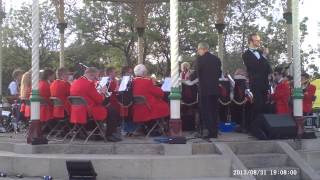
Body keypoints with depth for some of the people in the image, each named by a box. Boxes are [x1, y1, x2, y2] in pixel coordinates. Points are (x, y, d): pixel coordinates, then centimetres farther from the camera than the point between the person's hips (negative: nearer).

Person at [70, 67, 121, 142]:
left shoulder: (74, 82, 9)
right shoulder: (89, 84, -18)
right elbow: (99, 100, -13)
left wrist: (99, 93, 13)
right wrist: (103, 92, 5)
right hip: (89, 112, -9)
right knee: (112, 111, 2)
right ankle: (109, 135, 5)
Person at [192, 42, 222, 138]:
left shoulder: (200, 59, -10)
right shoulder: (217, 59, 8)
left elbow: (196, 73, -9)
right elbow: (219, 73, 13)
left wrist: (189, 78, 9)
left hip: (204, 89, -6)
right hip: (215, 88, 6)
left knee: (206, 111, -1)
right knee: (214, 111, 12)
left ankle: (211, 132, -6)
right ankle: (215, 132, 15)